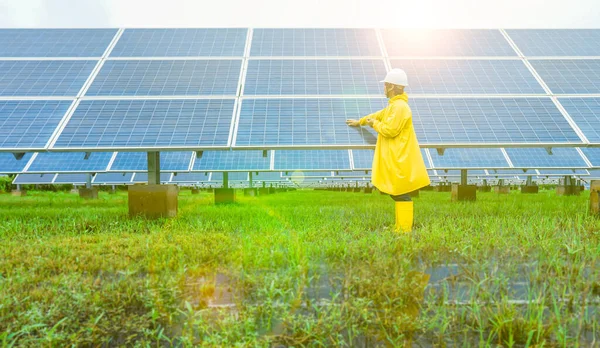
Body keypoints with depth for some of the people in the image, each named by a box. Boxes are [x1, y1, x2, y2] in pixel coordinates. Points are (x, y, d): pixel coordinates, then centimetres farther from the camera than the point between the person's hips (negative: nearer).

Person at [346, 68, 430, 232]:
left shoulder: (400, 107, -16)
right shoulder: (394, 105, 17)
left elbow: (389, 130, -23)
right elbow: (379, 115, 34)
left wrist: (374, 124, -4)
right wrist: (360, 122, 47)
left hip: (400, 161, -11)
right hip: (396, 159, 11)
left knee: (401, 194, -8)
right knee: (398, 194, 13)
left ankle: (405, 229, -4)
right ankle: (400, 227, 19)